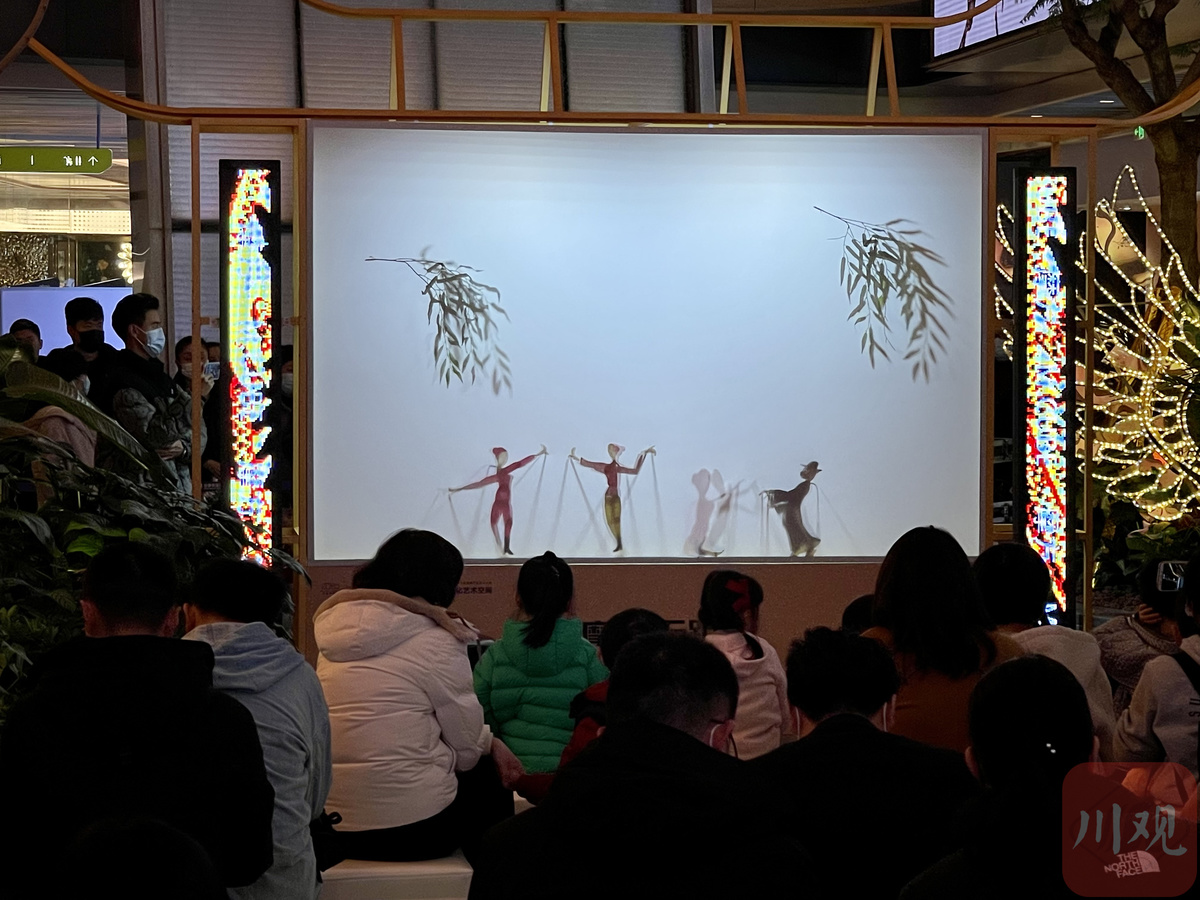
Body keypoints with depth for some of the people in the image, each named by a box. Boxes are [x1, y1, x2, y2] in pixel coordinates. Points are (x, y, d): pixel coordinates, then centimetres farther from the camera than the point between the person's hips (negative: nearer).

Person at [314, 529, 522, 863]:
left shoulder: (336, 631, 10)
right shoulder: (435, 643, -10)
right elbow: (468, 747, -5)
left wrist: (490, 743, 18)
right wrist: (491, 743, 19)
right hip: (412, 827, -6)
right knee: (490, 780, 25)